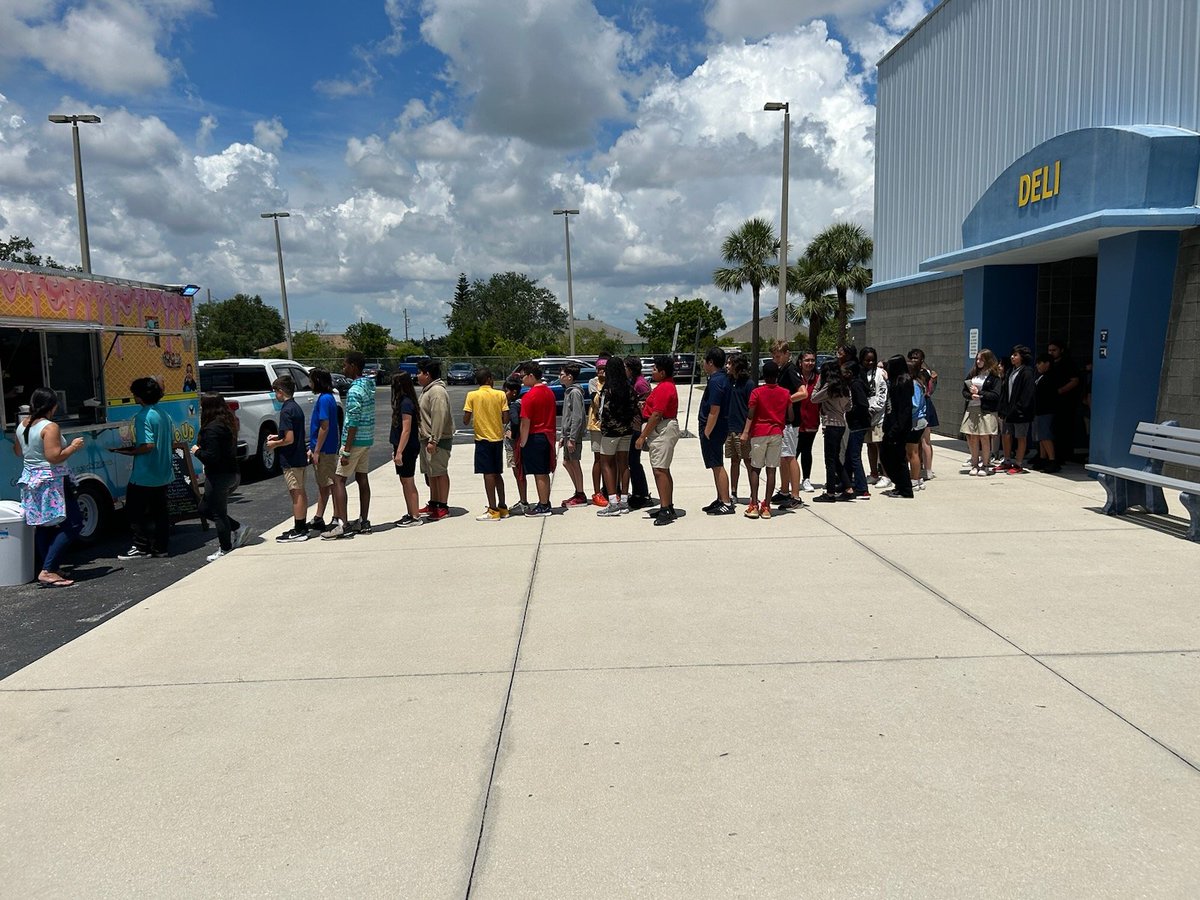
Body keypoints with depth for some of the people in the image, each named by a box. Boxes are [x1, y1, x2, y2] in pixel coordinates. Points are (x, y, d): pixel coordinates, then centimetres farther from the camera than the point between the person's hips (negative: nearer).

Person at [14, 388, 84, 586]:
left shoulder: (22, 425, 9)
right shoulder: (50, 427, -17)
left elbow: (17, 451, 22)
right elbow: (54, 457, -23)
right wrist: (73, 447, -10)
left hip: (30, 481, 9)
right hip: (52, 483, -9)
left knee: (42, 526, 14)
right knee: (73, 525, -6)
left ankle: (48, 569, 18)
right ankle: (48, 571, -12)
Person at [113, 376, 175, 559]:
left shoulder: (143, 417, -17)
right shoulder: (164, 415, 8)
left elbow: (148, 445, -26)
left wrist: (130, 452, -10)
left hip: (144, 476, -8)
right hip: (163, 474, 8)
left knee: (135, 511, 5)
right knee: (159, 511, 12)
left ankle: (141, 548, 8)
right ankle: (160, 548, 16)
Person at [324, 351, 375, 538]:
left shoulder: (355, 391, -19)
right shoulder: (369, 385, 10)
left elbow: (353, 423, -22)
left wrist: (346, 451, -21)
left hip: (355, 440, -9)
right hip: (368, 439, 9)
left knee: (338, 480, -5)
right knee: (362, 479, 12)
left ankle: (342, 523, -11)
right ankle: (363, 522, 16)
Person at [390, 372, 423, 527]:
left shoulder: (406, 403, -18)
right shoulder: (404, 401, 12)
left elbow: (406, 430, -21)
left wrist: (399, 452, -21)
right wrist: (397, 450, 21)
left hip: (407, 449, -10)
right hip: (404, 448, 10)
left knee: (408, 482, -3)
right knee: (405, 482, 15)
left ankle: (416, 517, 3)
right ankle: (410, 514, 23)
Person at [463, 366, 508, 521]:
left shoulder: (472, 396, -6)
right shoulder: (500, 395, -1)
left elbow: (466, 421, -7)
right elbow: (505, 418, -2)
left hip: (483, 438, -3)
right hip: (498, 438, 3)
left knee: (488, 474, -2)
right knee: (497, 473, 14)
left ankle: (493, 510, -3)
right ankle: (502, 508, 19)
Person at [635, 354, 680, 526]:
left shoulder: (664, 388, -17)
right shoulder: (667, 385, 17)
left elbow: (656, 415, -21)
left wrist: (642, 436, -19)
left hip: (663, 431, -11)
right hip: (663, 430, 11)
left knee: (659, 471, -12)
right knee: (663, 470, 15)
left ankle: (665, 510, -12)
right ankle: (668, 508, 22)